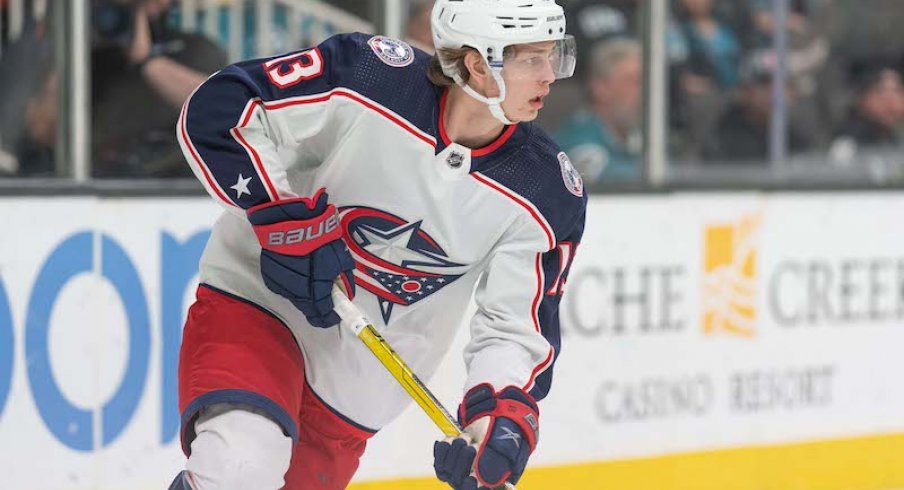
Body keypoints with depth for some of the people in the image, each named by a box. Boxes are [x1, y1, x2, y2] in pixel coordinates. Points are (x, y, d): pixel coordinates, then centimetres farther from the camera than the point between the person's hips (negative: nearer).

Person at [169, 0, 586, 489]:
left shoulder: (549, 196, -12)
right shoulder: (366, 77, -22)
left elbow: (517, 327, -9)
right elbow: (214, 110, -17)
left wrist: (503, 414, -29)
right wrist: (280, 214, -26)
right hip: (253, 299, -4)